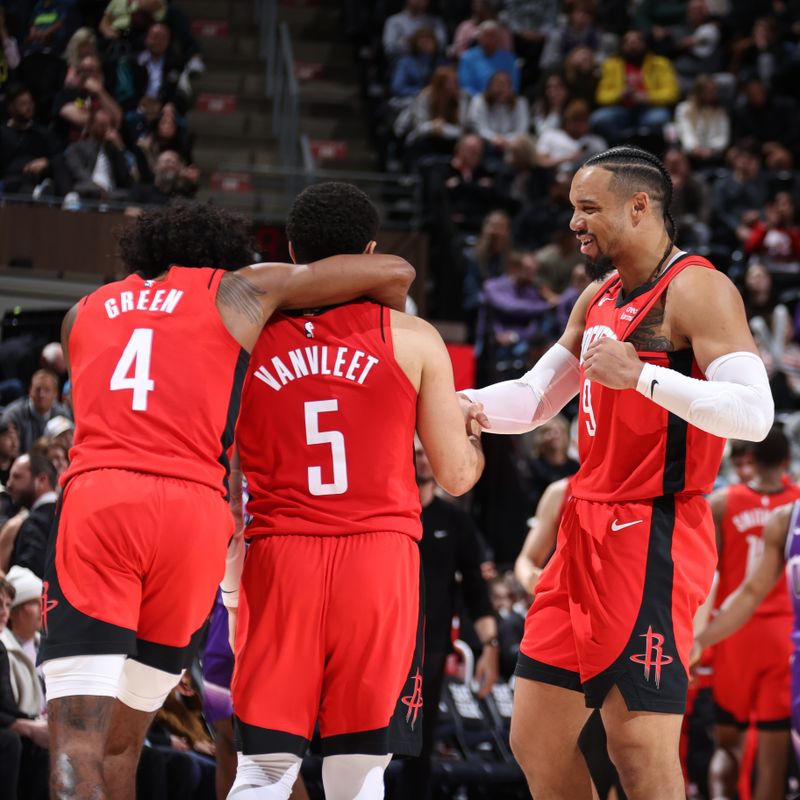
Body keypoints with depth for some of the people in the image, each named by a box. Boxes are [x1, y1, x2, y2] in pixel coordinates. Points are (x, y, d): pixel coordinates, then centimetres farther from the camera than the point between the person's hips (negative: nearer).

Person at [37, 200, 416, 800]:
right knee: (120, 739, 13)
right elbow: (396, 273, 18)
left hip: (95, 499, 0)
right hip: (194, 507, 0)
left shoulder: (84, 313, 27)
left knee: (76, 743, -10)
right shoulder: (241, 289, 19)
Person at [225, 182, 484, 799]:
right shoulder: (413, 341, 2)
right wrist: (476, 429, 28)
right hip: (381, 558, -1)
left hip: (278, 561, 1)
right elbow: (457, 476, 6)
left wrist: (231, 588, 19)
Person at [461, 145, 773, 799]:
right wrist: (463, 404, 4)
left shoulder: (696, 290, -12)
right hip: (589, 529, 9)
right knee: (536, 740, 10)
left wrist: (639, 375, -29)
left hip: (652, 536, -9)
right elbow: (533, 400, 24)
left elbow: (754, 413, -23)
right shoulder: (600, 297, 17)